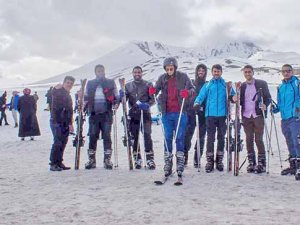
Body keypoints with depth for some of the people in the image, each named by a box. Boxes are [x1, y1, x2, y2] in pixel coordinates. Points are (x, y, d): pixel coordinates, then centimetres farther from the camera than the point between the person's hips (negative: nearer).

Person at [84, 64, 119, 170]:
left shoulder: (110, 83, 10)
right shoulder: (90, 83, 15)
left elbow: (116, 97, 12)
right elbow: (86, 97, 23)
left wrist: (116, 104, -7)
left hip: (106, 114, -1)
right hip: (93, 114, 2)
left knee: (107, 136, -4)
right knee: (92, 136, 1)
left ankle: (107, 159, 0)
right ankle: (91, 159, 8)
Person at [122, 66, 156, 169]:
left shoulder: (147, 85, 8)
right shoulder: (128, 86, 15)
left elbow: (153, 99, 4)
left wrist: (147, 105, -16)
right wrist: (121, 96, -13)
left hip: (145, 114, -3)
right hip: (133, 115, 3)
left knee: (147, 135, -11)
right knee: (134, 137, 5)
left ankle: (150, 159, -11)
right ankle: (137, 159, 13)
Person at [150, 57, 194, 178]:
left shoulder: (183, 77, 0)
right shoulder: (162, 78, 6)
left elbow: (192, 89, -1)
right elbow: (156, 89, 2)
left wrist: (188, 92, -24)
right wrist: (152, 90, -22)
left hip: (180, 113, -2)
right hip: (167, 113, 2)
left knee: (179, 138, 2)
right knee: (167, 138, 7)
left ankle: (180, 164, 8)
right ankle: (167, 164, 13)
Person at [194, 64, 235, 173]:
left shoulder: (226, 85, 12)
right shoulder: (207, 85, 13)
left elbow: (232, 95, 7)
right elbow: (201, 96, 4)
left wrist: (233, 98, -17)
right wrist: (197, 103, -17)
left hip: (222, 115, 1)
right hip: (210, 115, -1)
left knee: (221, 138, 6)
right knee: (210, 138, -3)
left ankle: (219, 160, 16)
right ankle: (209, 161, 3)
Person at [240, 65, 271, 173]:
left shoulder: (262, 84, 5)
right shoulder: (242, 86, 14)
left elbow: (268, 97, 5)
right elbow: (240, 101, 12)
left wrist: (265, 105, -15)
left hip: (258, 115, -3)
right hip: (246, 116, 3)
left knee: (258, 140, -4)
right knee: (249, 140, 5)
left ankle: (261, 163, 3)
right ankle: (251, 163, 12)